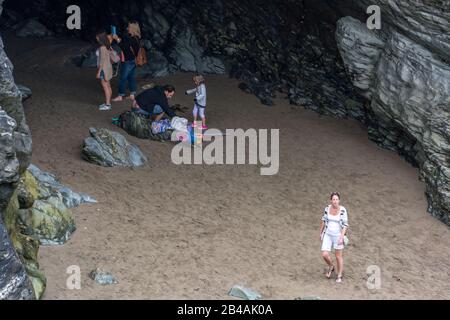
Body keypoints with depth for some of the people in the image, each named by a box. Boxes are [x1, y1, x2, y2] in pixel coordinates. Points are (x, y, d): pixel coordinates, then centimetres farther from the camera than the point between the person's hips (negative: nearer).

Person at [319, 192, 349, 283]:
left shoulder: (343, 210, -16)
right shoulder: (327, 208, -6)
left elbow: (345, 225, -14)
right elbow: (324, 220, 7)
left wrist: (341, 237, -22)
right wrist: (321, 232, 12)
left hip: (338, 235, -3)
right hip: (328, 235, 3)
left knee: (338, 256, 8)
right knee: (325, 255, -4)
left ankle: (339, 276, 28)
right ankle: (331, 267, 28)